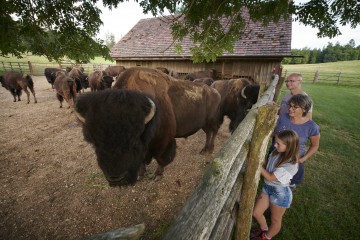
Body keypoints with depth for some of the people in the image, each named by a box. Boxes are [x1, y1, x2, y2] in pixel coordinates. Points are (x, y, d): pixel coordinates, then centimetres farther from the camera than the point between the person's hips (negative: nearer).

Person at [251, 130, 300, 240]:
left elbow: (270, 177, -25)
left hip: (280, 194, -6)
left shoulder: (291, 165, -30)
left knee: (275, 220, 21)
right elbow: (267, 164, 4)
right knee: (256, 212, 18)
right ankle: (264, 229, 49)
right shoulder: (276, 152, -11)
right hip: (267, 188, 7)